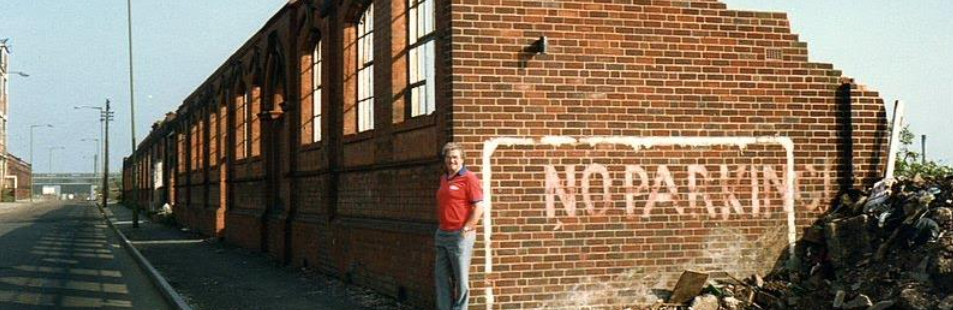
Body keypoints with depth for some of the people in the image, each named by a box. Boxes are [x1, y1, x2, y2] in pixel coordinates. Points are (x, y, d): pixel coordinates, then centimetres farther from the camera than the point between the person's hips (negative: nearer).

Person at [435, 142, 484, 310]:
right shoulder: (444, 178, 15)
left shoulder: (469, 178, -8)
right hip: (442, 234, 8)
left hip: (460, 235, -8)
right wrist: (441, 229, 14)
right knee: (442, 277, 10)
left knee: (461, 279, -1)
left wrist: (465, 229, -15)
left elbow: (479, 207, -13)